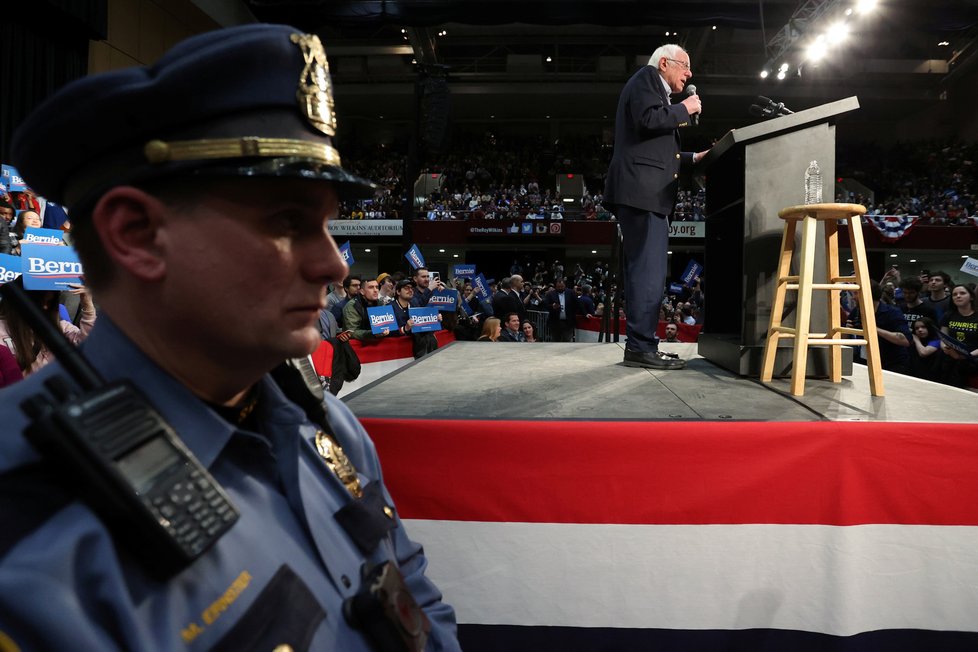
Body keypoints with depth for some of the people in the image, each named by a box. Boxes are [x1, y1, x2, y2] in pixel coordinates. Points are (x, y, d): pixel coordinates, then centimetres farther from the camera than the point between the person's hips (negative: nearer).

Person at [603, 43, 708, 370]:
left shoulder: (656, 90, 31)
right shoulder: (646, 78, 3)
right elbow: (649, 119, -16)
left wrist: (693, 158, 23)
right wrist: (684, 109, -2)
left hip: (649, 193, 11)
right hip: (641, 190, -11)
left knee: (647, 271, 8)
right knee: (648, 271, -13)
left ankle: (641, 345, 12)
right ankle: (641, 347, -12)